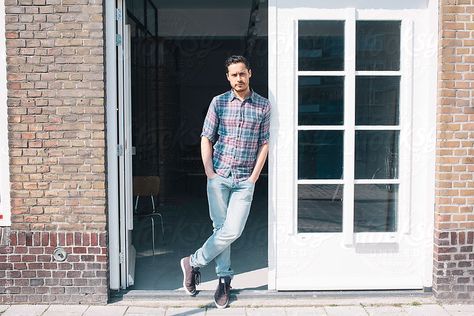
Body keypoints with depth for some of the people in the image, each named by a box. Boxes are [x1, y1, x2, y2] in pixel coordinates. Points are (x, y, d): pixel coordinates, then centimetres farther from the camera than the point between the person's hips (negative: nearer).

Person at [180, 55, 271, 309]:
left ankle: (194, 262, 13)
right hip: (219, 176, 0)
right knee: (221, 228, 3)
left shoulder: (263, 106, 3)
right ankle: (224, 278, 20)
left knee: (232, 231, -7)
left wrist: (254, 176, -2)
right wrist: (209, 172, -4)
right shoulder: (218, 102, 3)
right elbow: (206, 139, 4)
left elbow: (264, 143, 5)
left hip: (245, 179, 0)